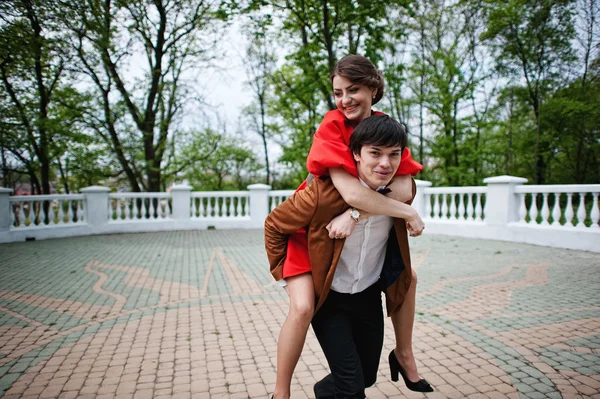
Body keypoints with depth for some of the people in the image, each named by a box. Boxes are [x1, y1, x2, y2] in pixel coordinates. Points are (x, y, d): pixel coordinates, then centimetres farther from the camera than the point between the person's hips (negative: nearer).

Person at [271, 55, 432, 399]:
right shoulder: (332, 125, -25)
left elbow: (404, 187, -22)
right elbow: (351, 192, -36)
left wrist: (355, 216, -36)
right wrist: (410, 214, -25)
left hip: (363, 227, 6)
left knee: (406, 277, 8)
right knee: (303, 308, -19)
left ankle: (404, 355, 32)